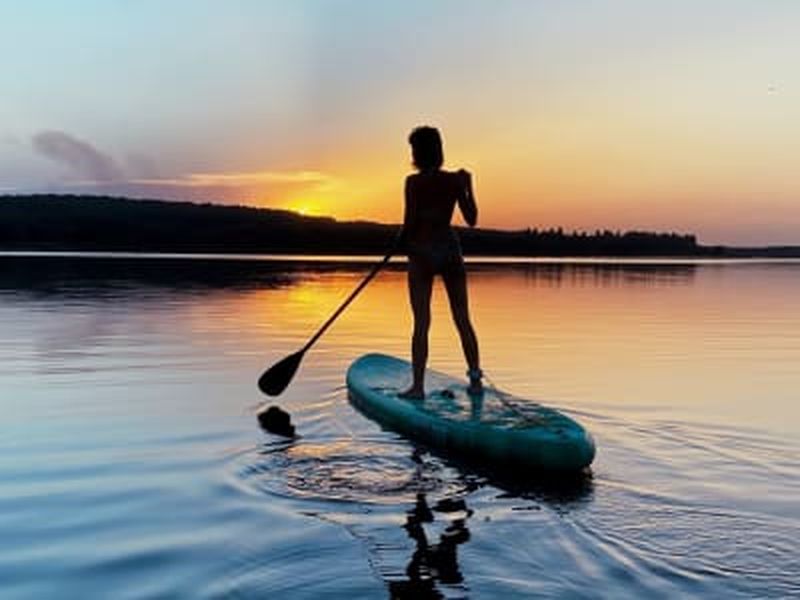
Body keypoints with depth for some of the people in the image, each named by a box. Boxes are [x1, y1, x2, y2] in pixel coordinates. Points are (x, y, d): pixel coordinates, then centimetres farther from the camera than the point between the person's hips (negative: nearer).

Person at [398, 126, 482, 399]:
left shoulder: (414, 182, -8)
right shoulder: (455, 180, 2)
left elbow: (410, 222, -11)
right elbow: (471, 220, 6)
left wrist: (403, 242, 8)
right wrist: (468, 187, 14)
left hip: (422, 252, -3)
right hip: (450, 248, 3)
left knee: (421, 323, 1)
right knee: (462, 320, 11)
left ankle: (418, 385, 2)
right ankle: (475, 379, 16)